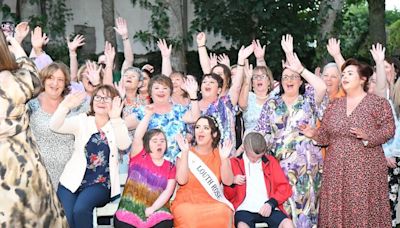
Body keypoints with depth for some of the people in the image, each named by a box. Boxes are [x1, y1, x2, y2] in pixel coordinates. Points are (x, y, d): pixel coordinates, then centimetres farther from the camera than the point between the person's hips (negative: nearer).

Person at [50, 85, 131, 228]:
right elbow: (55, 126, -7)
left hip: (100, 184, -1)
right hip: (73, 181, 2)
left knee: (80, 209, -30)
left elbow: (124, 145, -17)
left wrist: (115, 119, -33)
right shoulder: (81, 120, 8)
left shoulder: (117, 126, 5)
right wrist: (65, 106, -26)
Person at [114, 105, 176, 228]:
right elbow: (137, 136, -7)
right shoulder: (139, 156, 10)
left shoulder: (170, 167, 12)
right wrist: (148, 115, -9)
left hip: (157, 210, 1)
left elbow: (168, 191, 2)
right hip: (130, 208, -1)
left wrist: (153, 209, -11)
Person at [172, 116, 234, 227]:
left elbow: (228, 181, -2)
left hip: (213, 203, 2)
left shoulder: (219, 154, 9)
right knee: (190, 217, -35)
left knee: (224, 213, -30)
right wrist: (185, 152, -17)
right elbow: (182, 180, -12)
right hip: (187, 202, -2)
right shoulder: (185, 154, 3)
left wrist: (224, 159, -16)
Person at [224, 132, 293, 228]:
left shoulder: (270, 161, 14)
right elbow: (228, 196, 12)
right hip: (245, 209, -2)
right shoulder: (235, 163, 9)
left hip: (268, 208, 2)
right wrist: (232, 182, -10)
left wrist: (271, 203, -8)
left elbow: (285, 188, 9)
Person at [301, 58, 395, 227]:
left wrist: (367, 136, -24)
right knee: (336, 210, 5)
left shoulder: (378, 103, -1)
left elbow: (388, 129, -8)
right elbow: (326, 135, 12)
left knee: (363, 209, -3)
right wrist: (314, 134, -8)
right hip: (336, 169, 4)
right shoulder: (334, 105, 13)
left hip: (365, 169, -4)